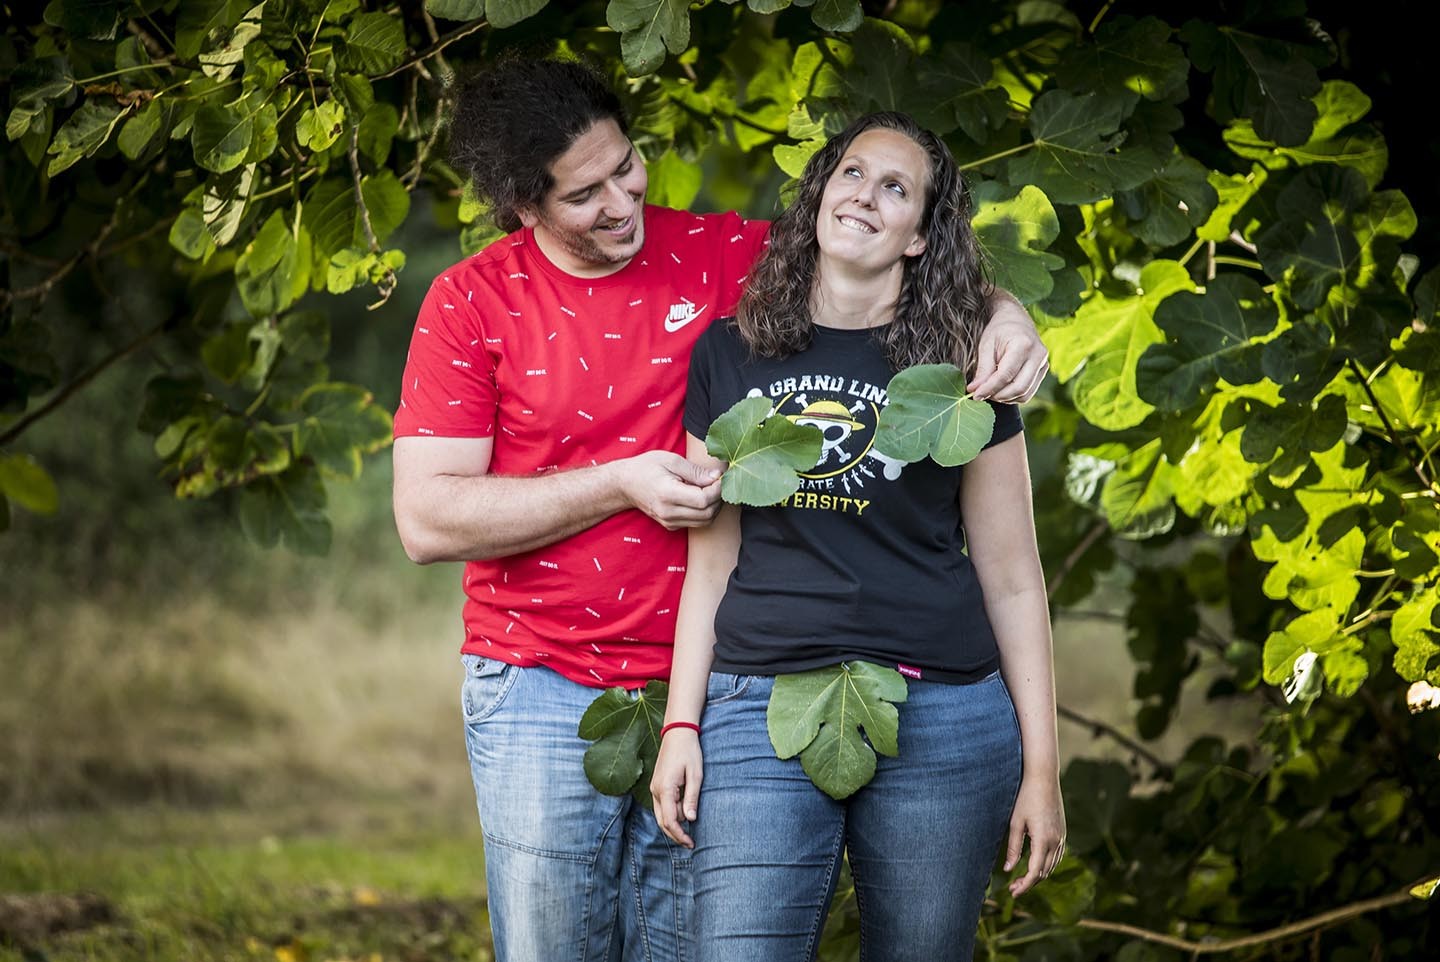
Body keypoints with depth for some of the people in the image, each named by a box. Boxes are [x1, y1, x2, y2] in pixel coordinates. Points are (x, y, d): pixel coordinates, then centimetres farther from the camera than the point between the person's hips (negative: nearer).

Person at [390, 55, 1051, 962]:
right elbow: (426, 519, -7)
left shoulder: (717, 257, 3)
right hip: (543, 696, -2)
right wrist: (622, 486, -14)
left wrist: (1001, 311, -9)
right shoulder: (473, 302, -2)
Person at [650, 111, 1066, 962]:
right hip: (760, 713, 1)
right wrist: (681, 725, 5)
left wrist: (1042, 765, 2)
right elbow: (711, 562, 13)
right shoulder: (730, 355, 11)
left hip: (940, 723, -1)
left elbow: (1011, 580, 6)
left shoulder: (959, 372, 6)